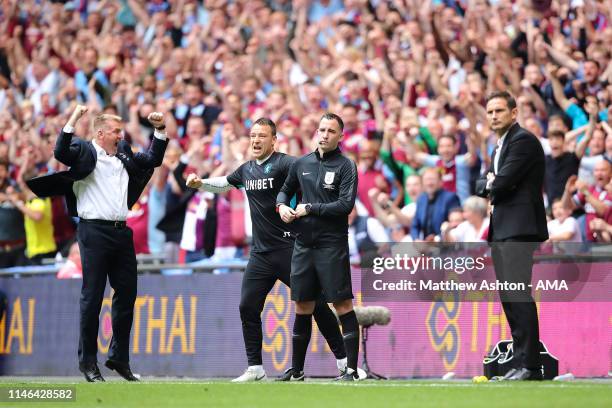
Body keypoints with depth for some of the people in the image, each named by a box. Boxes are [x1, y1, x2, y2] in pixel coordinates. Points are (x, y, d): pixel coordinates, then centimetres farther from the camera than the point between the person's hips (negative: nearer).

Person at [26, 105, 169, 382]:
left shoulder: (124, 156, 18)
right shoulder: (85, 152, -1)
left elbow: (153, 159, 28)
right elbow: (61, 153, -20)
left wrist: (160, 130, 19)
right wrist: (72, 120, -22)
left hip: (121, 232, 6)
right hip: (94, 231, -6)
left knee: (127, 294, 8)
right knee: (92, 297, -3)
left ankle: (119, 357, 19)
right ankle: (88, 361, 3)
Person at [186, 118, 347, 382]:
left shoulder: (283, 164, -10)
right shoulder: (246, 170, 13)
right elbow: (224, 183, 32)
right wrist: (199, 183, 18)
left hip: (288, 248, -7)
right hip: (260, 252, 7)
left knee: (315, 304, -5)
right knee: (247, 308, 4)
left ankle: (343, 360, 4)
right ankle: (255, 368, 14)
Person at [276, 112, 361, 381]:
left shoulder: (345, 166, -4)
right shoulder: (302, 163, 11)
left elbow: (346, 205, -15)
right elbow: (285, 189, 26)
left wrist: (309, 209, -12)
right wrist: (282, 205, 4)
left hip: (332, 245, -5)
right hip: (303, 245, 5)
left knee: (343, 305, -7)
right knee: (302, 306, 11)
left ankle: (352, 369, -5)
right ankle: (296, 369, 20)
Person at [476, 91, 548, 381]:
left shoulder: (524, 140, -10)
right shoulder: (500, 147, 22)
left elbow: (503, 183, -16)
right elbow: (482, 185, 20)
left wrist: (492, 186, 4)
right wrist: (490, 183, -2)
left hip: (519, 228, -10)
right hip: (501, 230, 10)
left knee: (519, 296, -15)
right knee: (508, 298, 10)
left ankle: (530, 366, -17)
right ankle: (521, 361, 14)